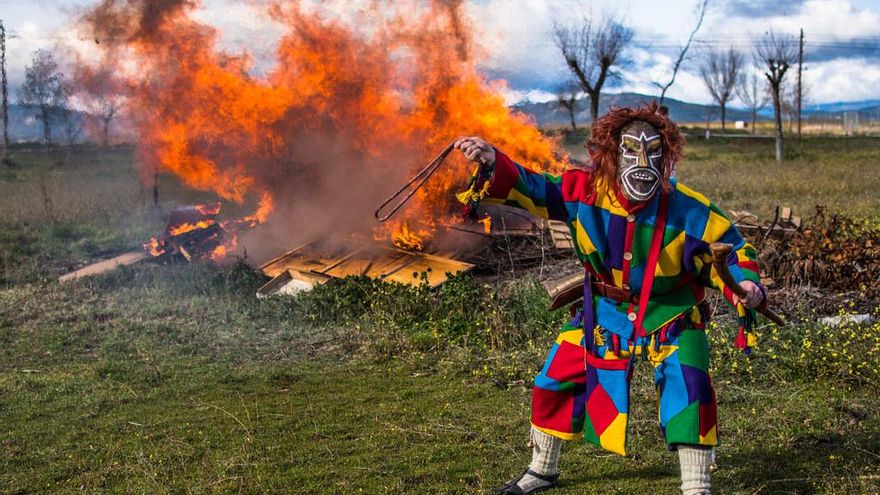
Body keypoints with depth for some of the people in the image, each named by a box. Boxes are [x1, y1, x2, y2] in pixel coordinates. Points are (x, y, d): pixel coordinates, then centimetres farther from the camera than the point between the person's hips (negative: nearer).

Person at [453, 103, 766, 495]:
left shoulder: (686, 208, -22)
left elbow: (728, 246, -11)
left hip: (671, 314, -2)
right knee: (555, 380, 8)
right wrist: (492, 162, -32)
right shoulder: (585, 191, -18)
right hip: (604, 309, 3)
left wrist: (745, 283, -30)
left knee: (688, 388, -22)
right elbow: (531, 188, -15)